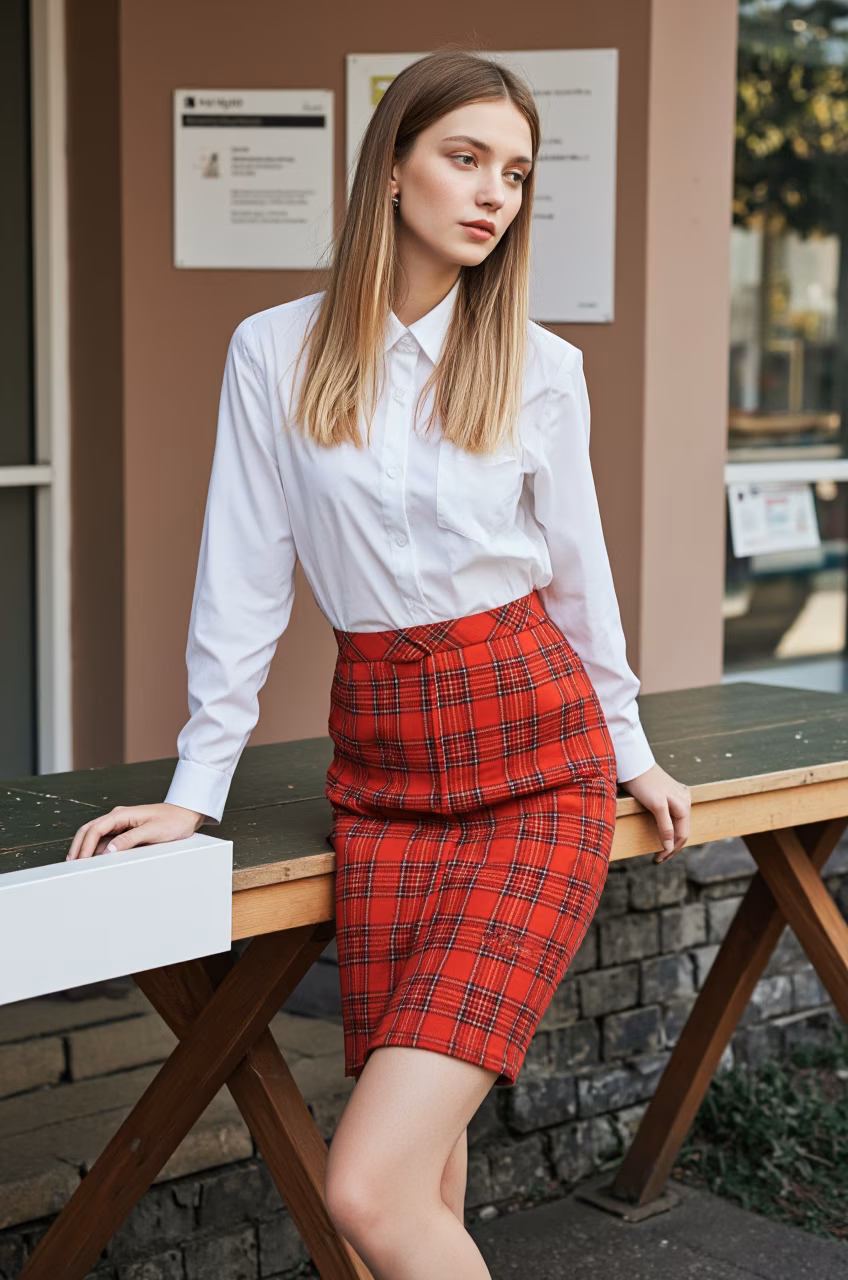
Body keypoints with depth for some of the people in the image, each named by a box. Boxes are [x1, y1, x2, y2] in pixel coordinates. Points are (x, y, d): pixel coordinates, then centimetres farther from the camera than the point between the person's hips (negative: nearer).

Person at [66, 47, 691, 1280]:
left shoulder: (543, 369, 2)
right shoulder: (275, 352, 2)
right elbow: (245, 581, 5)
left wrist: (629, 751, 23)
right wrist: (196, 788, 4)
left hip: (539, 763, -2)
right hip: (383, 771, 2)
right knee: (422, 1168, 3)